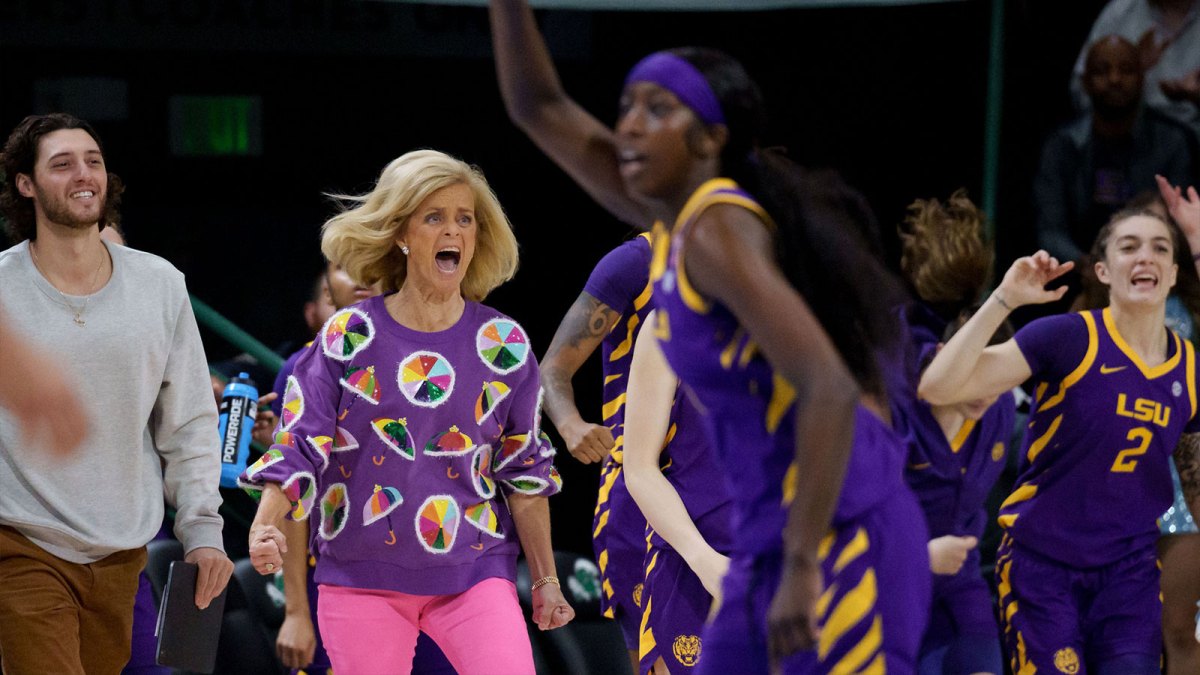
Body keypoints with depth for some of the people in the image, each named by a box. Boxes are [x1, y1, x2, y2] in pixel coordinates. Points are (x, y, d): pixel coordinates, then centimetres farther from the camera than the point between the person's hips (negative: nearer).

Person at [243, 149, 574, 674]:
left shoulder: (503, 345, 4)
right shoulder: (348, 338, 0)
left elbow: (524, 471, 10)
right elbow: (298, 448, -3)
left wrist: (545, 581, 11)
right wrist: (264, 527, -21)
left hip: (472, 573, 0)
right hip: (362, 576, 0)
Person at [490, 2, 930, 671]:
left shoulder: (717, 231, -14)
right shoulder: (676, 216, 12)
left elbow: (831, 390, -23)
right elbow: (540, 108, 21)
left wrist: (803, 567, -25)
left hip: (840, 537, -10)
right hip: (768, 540, 10)